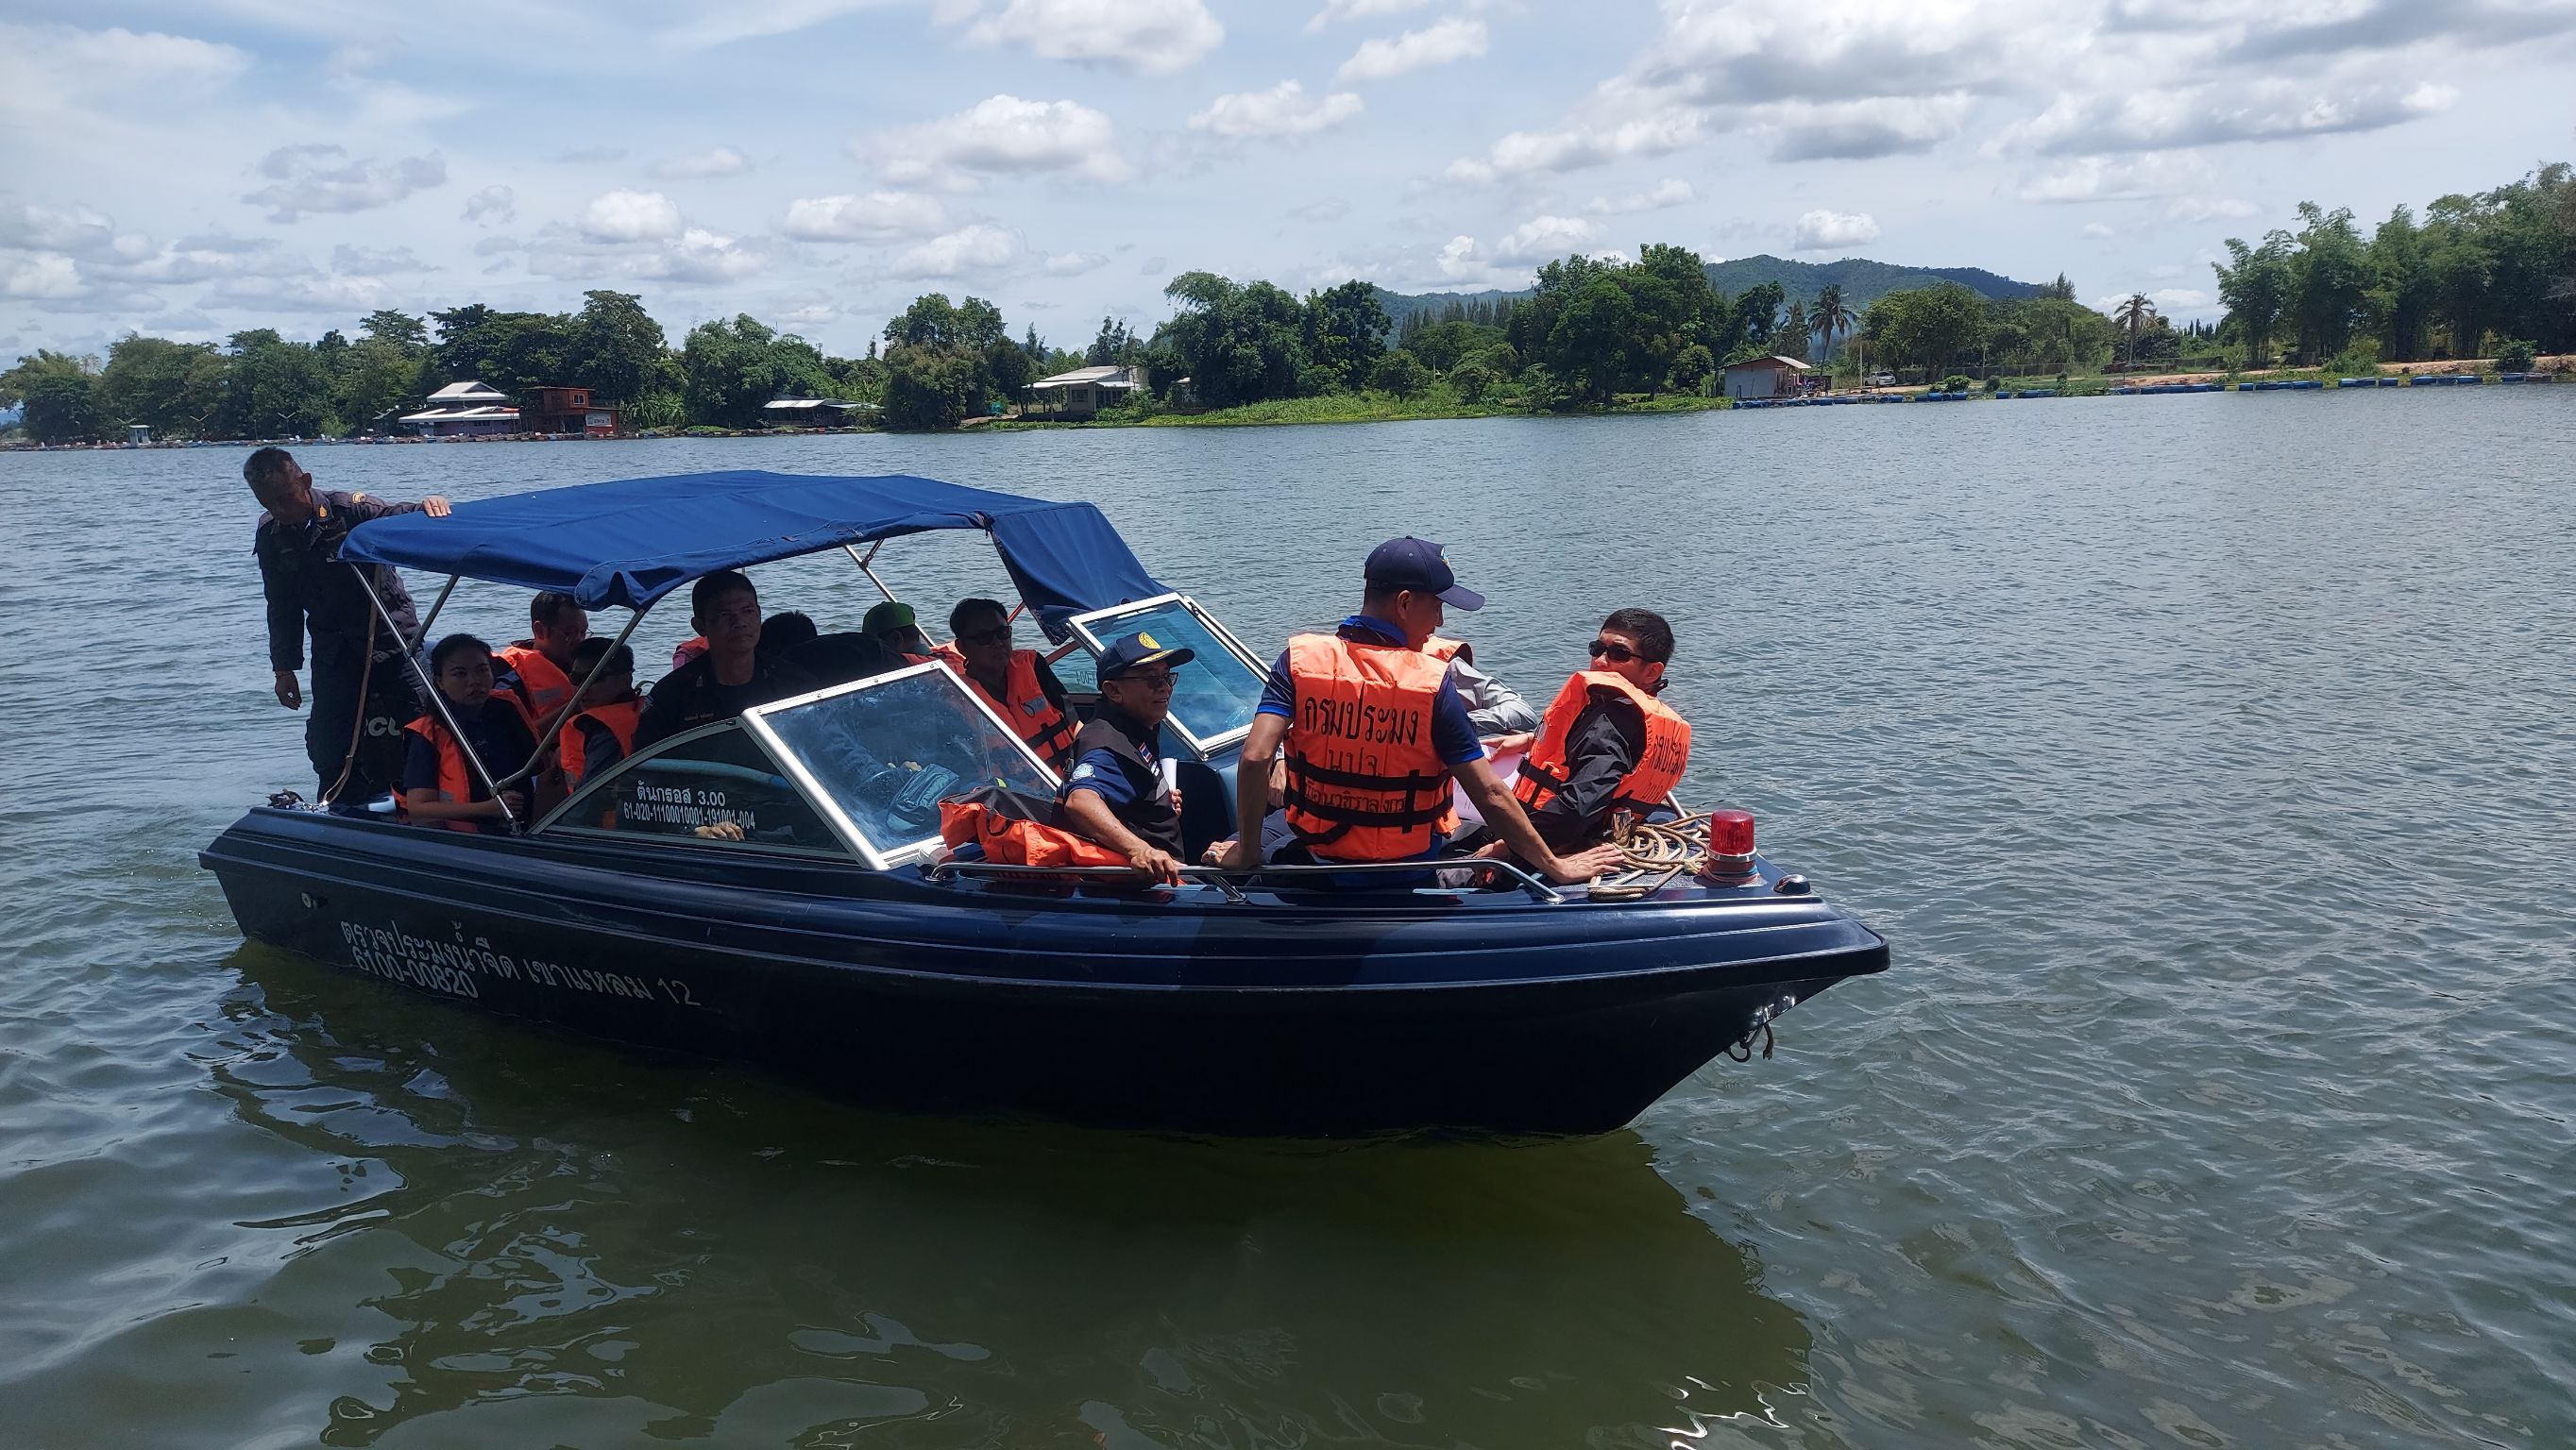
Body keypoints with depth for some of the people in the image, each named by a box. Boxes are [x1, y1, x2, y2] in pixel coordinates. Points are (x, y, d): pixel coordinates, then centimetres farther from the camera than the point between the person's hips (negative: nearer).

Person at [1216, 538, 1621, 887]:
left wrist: (1247, 851, -9)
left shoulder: (1300, 659, -13)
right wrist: (1555, 867, -7)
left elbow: (1255, 757, -22)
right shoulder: (1433, 683, -17)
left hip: (1317, 857, 1)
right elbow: (1490, 796, -17)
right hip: (1408, 871, -1)